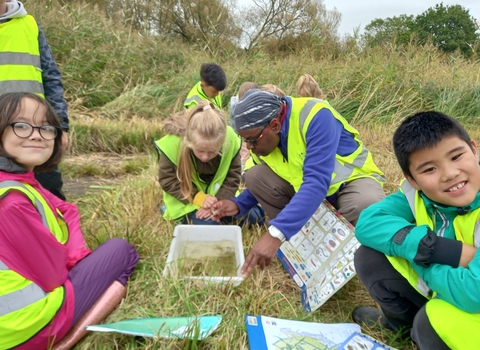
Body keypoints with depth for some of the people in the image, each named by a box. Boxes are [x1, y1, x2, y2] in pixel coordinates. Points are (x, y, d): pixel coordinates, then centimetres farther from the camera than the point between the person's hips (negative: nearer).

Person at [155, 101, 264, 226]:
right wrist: (199, 198, -27)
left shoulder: (230, 140, -24)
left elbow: (232, 177, -11)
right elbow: (167, 181, -18)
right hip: (188, 200, -2)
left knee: (251, 218, -2)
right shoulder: (172, 144, -31)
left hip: (219, 194, 3)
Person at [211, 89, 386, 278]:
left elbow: (317, 182, -41)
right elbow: (263, 185, 6)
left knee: (366, 205, -39)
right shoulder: (261, 137, -11)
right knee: (255, 176, -15)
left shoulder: (315, 116, -31)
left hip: (351, 179, -5)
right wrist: (238, 204, -14)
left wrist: (275, 234, -49)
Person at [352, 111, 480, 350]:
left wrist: (416, 253, -22)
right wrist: (439, 250, -34)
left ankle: (420, 330, 5)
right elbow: (367, 223, -24)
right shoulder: (417, 193, -15)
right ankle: (404, 322, 19)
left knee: (434, 321, -32)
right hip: (446, 294, 5)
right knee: (371, 258, -8)